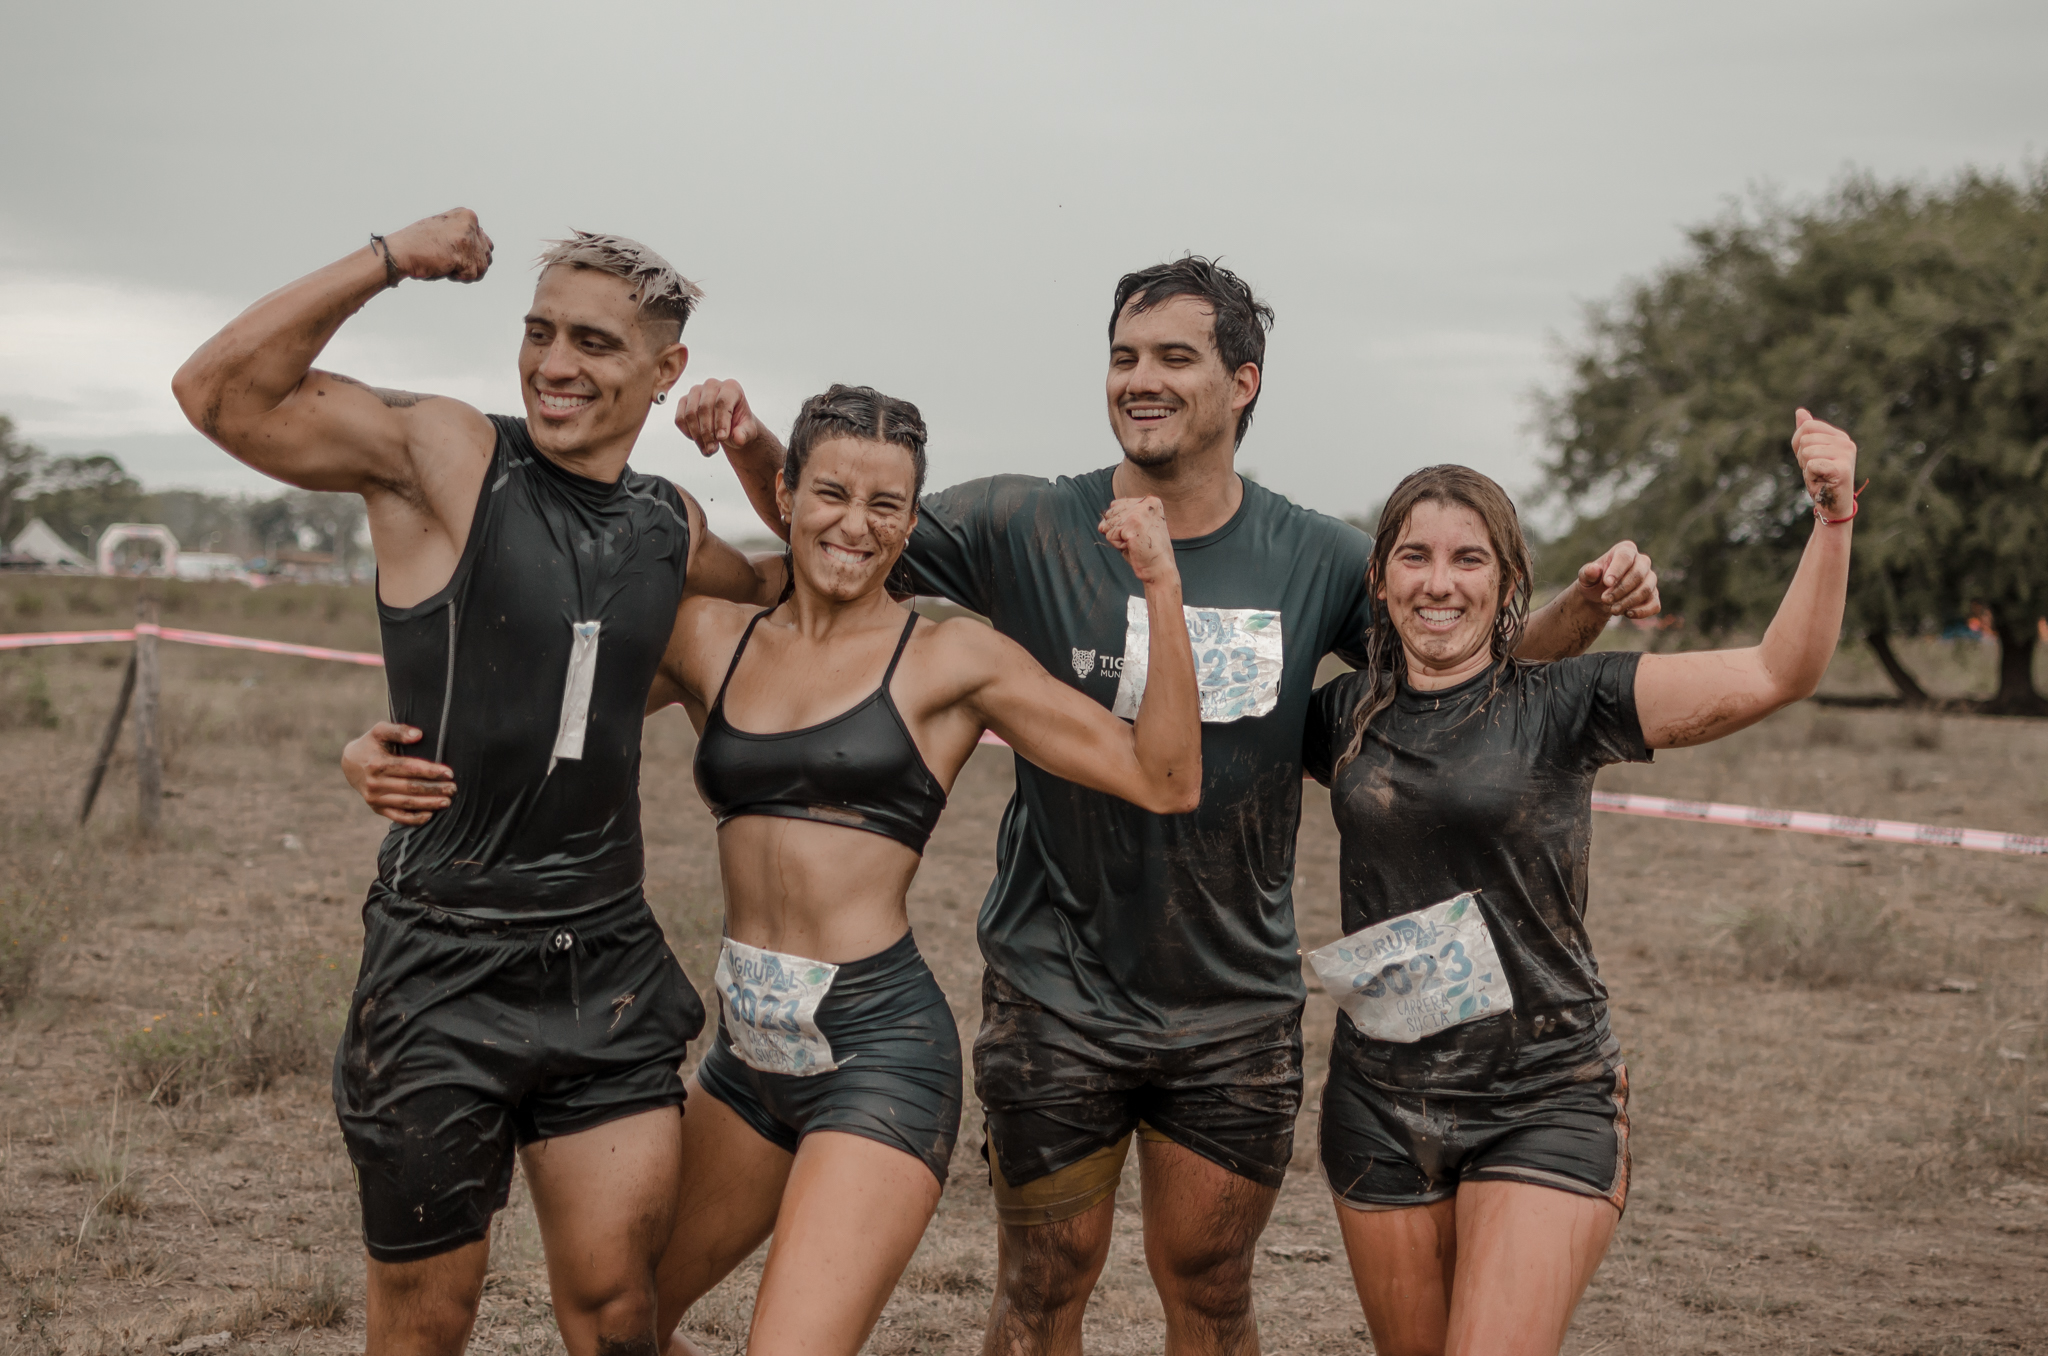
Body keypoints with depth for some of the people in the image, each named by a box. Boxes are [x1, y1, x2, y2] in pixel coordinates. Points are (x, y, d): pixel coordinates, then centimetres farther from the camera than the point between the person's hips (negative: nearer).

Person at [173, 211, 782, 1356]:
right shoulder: (444, 456, -5)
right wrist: (389, 260, -17)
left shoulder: (672, 526, 10)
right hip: (447, 965, -4)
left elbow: (779, 593, 33)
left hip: (609, 965, 4)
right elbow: (222, 393, -17)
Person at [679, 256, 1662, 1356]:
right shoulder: (1025, 529, -6)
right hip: (1057, 996, -1)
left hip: (1238, 1006, 1)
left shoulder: (1315, 561, -1)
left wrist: (1585, 607, -11)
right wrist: (755, 449, -16)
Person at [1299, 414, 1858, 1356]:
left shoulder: (1565, 705, -6)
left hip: (1543, 1107, -4)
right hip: (1381, 1105, 4)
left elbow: (1778, 674, -13)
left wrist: (1832, 518, -25)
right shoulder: (1345, 715, 5)